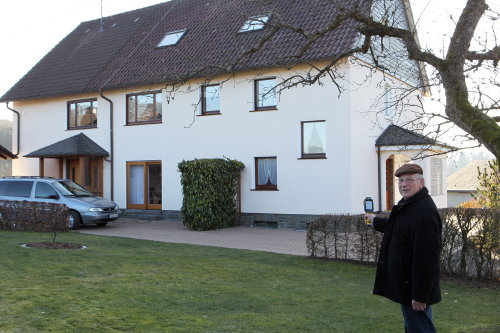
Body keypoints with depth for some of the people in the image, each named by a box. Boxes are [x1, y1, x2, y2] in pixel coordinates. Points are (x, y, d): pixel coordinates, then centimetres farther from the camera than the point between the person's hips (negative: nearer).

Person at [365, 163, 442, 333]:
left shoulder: (424, 212, -24)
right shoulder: (408, 204, 11)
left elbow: (426, 257, -27)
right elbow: (395, 226, 32)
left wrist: (420, 296, -26)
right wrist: (375, 221, 47)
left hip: (413, 287, -11)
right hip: (406, 284, 11)